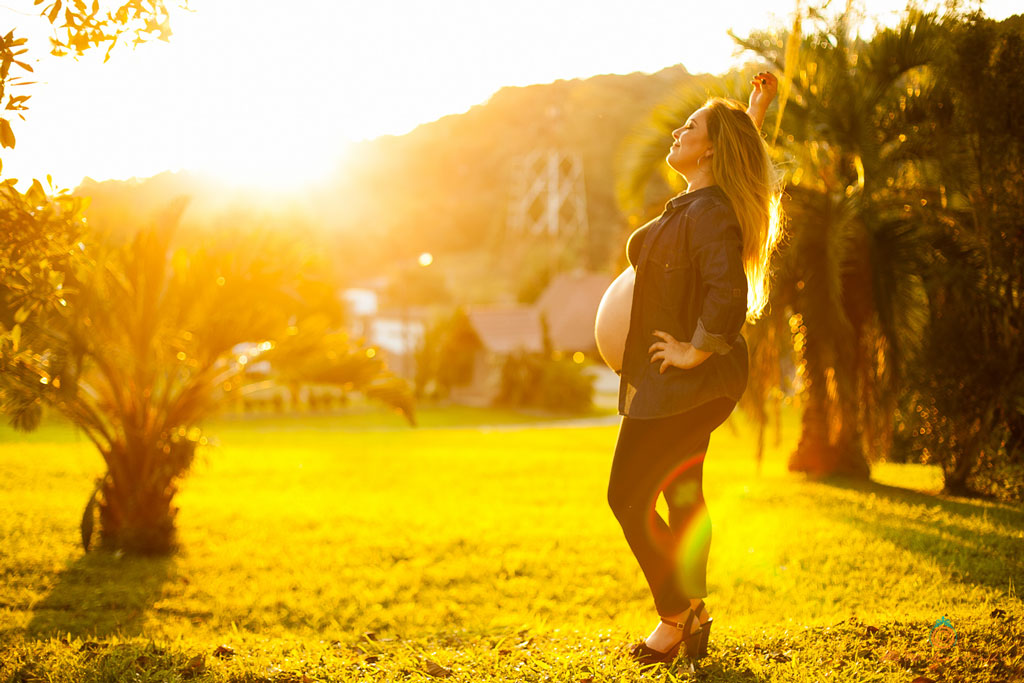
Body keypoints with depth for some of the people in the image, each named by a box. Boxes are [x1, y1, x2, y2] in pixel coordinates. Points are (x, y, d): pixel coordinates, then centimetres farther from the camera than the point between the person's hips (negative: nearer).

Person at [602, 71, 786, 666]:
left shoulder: (710, 213, -21)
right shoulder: (696, 203, 9)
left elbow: (728, 295, -34)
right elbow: (745, 156, 33)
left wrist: (694, 351, -23)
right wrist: (757, 109, 32)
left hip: (685, 381, -10)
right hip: (688, 385, 10)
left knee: (629, 497, -6)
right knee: (682, 496, 14)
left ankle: (678, 615, 5)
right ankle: (694, 624, 22)